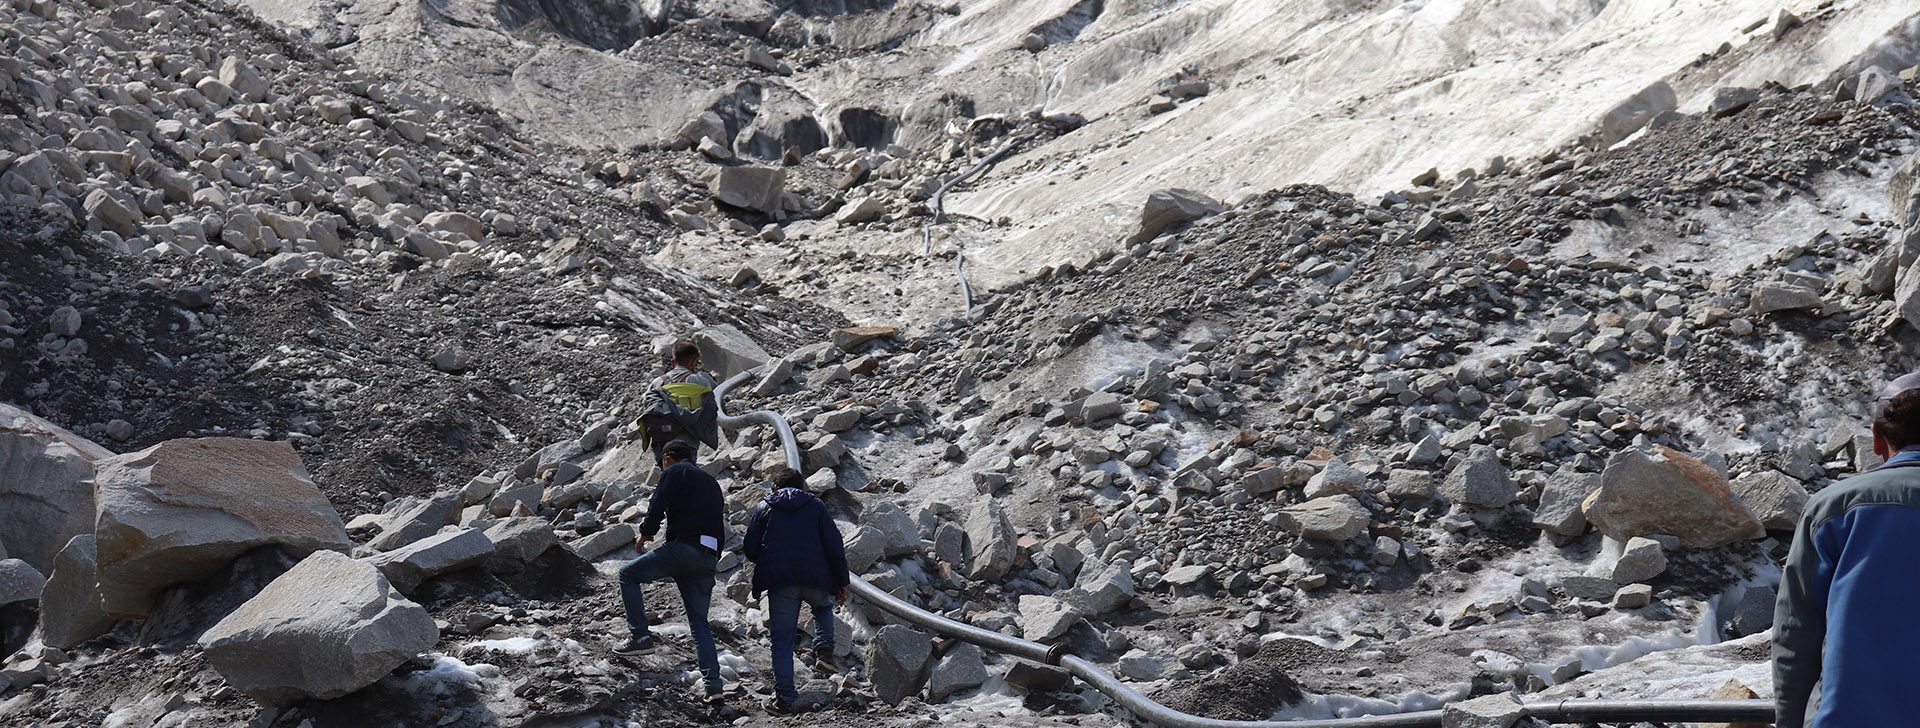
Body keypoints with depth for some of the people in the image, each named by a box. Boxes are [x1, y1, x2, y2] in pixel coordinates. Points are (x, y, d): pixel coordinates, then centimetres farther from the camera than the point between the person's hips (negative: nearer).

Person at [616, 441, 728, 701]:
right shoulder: (711, 482, 28)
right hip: (709, 557, 7)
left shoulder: (674, 473, 5)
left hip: (682, 546, -7)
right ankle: (713, 679, -3)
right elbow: (720, 524, 25)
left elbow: (657, 506, -8)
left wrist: (645, 533, 8)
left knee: (629, 574, 10)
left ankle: (640, 635, -2)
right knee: (699, 621, 11)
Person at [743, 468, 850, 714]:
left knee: (782, 641, 4)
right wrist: (841, 583, 11)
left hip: (780, 583, -1)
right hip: (816, 580, 1)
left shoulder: (763, 508, 12)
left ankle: (786, 697, -2)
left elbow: (750, 550, 8)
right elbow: (835, 547, 5)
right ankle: (824, 651, 12)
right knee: (824, 607, 34)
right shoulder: (816, 506, 13)